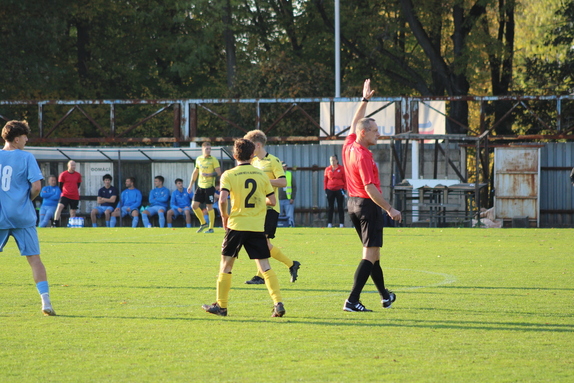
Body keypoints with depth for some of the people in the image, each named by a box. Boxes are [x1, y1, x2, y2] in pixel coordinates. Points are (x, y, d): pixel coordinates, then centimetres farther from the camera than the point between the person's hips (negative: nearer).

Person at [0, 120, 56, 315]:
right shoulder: (26, 158, -4)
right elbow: (36, 186, -11)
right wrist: (28, 199, 8)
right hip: (22, 216, -2)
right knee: (34, 258, 1)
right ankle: (45, 301, -7)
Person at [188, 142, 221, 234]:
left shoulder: (213, 160, -7)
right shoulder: (198, 159, 10)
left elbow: (218, 173, -12)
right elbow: (195, 172, 21)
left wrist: (208, 175, -23)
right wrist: (191, 185, 20)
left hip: (209, 186, -6)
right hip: (200, 186, 6)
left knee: (209, 207, -3)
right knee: (194, 205, 2)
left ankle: (211, 228, 7)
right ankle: (203, 223, 20)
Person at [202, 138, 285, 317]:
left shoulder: (229, 175, -4)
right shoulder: (261, 175, 4)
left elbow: (223, 199, -17)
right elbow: (272, 201, 6)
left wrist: (224, 217, 0)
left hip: (236, 224, -2)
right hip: (258, 226, 2)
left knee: (226, 264, 12)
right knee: (265, 267, 3)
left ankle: (221, 306, 15)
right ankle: (278, 303, -9)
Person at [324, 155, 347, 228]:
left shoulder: (341, 169, -1)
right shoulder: (327, 169, 6)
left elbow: (345, 180, 0)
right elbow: (325, 180, 10)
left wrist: (344, 189, -6)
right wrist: (325, 189, 3)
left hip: (339, 190, -2)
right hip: (330, 190, 2)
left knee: (340, 207, 1)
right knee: (330, 208, 3)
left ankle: (341, 224, 2)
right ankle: (329, 223, 4)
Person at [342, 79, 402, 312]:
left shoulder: (349, 147, 5)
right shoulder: (362, 155, -20)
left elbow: (355, 123, 25)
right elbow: (370, 188, -24)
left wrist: (365, 100, 31)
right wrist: (389, 209, -21)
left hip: (353, 203, 10)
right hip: (368, 205, -10)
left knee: (372, 252, 20)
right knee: (370, 254, -8)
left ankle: (385, 296, 33)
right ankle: (352, 300, -16)